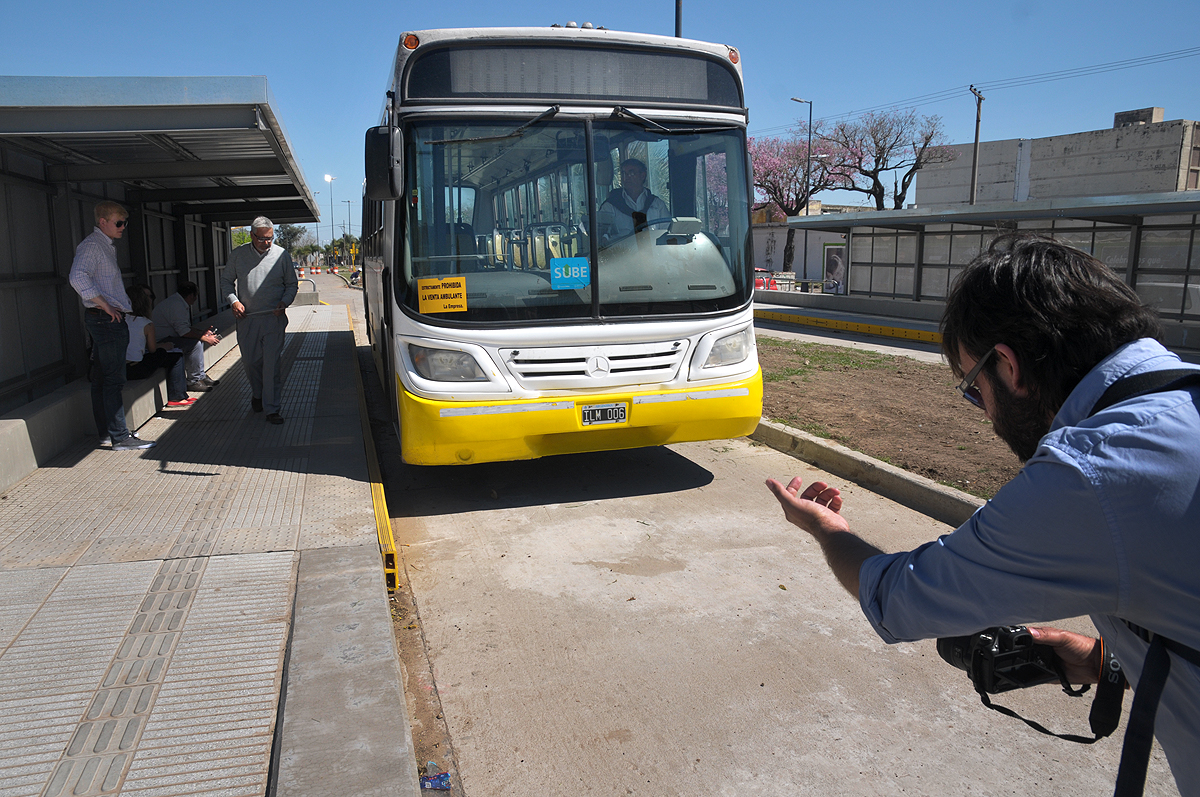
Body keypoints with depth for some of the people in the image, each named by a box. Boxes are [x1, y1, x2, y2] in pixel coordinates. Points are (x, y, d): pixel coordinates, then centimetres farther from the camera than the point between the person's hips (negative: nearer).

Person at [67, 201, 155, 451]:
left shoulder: (107, 245, 20)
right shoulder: (91, 245, -11)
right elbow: (78, 278, -26)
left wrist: (121, 304, 14)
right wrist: (105, 306, -22)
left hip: (110, 318, 10)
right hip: (106, 318, -10)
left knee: (101, 379, 12)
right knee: (113, 380, -9)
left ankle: (105, 433, 19)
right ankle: (120, 437, -8)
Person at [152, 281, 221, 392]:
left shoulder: (177, 302, 16)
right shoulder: (176, 304, -19)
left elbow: (184, 328, 19)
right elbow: (183, 331, -24)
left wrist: (202, 332, 12)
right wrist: (205, 338, -19)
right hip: (161, 341, -11)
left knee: (198, 339, 10)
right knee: (195, 343, -24)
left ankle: (201, 376, 7)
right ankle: (193, 382, -17)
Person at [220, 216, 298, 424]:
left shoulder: (282, 255, 1)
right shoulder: (239, 255, 3)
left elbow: (292, 284, 10)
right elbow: (226, 280, 12)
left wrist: (284, 302, -8)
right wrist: (234, 301, -4)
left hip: (274, 319, -2)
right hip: (247, 318, 2)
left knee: (272, 363, -6)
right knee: (250, 361, 12)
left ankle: (272, 408, 1)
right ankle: (257, 394, 38)